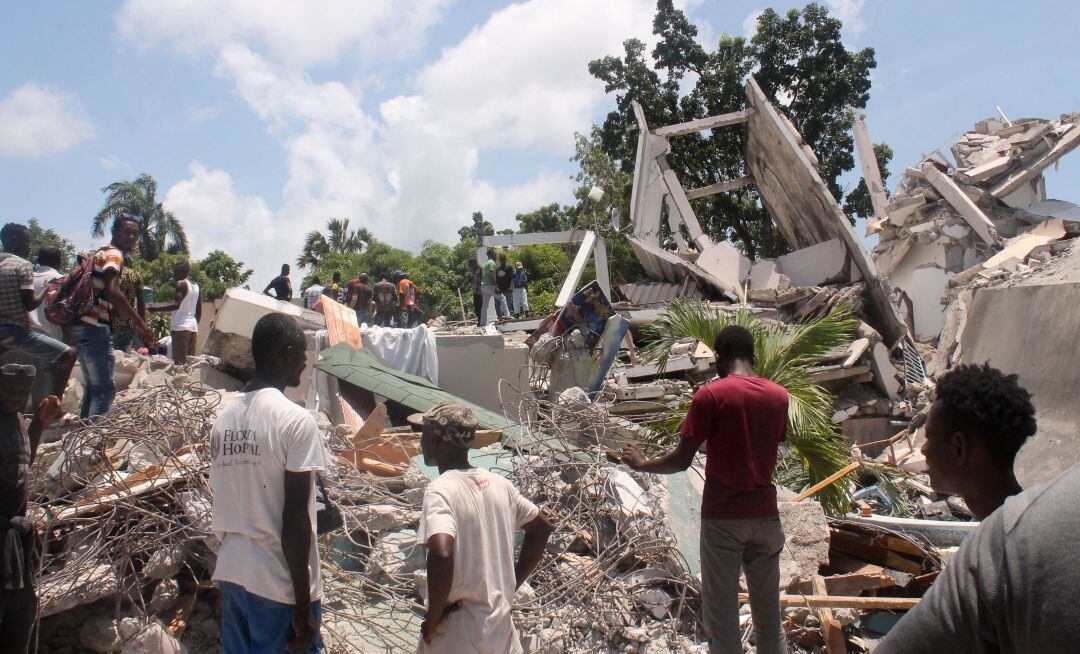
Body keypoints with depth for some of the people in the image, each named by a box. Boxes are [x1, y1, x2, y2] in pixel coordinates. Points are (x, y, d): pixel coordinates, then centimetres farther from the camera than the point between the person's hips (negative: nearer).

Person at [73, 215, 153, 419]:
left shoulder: (100, 252, 22)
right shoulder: (114, 254, -8)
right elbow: (112, 292, -23)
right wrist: (140, 323, -23)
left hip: (82, 326, 10)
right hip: (95, 329, -10)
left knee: (93, 387, 16)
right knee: (105, 389, -12)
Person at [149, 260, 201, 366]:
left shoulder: (181, 284, -4)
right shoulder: (196, 286, 19)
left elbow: (176, 305, -18)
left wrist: (156, 309, -15)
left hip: (181, 327, -8)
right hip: (193, 327, 8)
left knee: (179, 362, -13)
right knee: (190, 361, 6)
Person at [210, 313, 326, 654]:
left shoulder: (224, 417, 5)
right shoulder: (296, 420, -15)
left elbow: (223, 503, 11)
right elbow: (295, 519, -18)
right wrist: (304, 606, -13)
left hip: (230, 573, 7)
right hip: (280, 584, -7)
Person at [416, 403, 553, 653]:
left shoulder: (439, 491, -18)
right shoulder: (498, 483, 2)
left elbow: (441, 554, -33)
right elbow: (542, 528, 12)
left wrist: (432, 618, -19)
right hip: (501, 629, 6)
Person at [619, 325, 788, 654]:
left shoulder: (710, 395, -11)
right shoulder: (779, 396, 4)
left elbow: (681, 461, -9)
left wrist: (642, 464, 8)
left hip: (722, 518, -4)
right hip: (765, 515, 5)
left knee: (721, 615, 5)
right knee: (769, 614, 15)